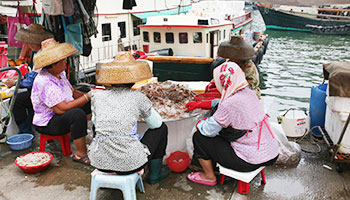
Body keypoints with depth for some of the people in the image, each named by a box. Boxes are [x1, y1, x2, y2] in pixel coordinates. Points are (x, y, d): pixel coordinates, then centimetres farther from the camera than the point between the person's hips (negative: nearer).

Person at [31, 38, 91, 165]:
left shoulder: (59, 73, 4)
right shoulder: (45, 83, -28)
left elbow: (72, 93, 10)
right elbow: (62, 109, -33)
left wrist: (89, 96, -10)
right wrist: (87, 97, -28)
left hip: (60, 115, 10)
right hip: (47, 124, -10)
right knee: (77, 114, -35)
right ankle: (81, 154, -24)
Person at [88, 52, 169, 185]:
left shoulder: (97, 96, 3)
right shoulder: (138, 97, -4)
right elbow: (156, 123, 10)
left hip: (100, 163, 4)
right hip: (130, 164, -4)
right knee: (161, 128, 19)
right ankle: (154, 174, 31)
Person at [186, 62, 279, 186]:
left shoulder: (230, 104, -24)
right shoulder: (248, 92, 1)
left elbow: (208, 131, -13)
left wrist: (199, 123, 8)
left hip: (252, 161, -8)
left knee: (199, 137, 3)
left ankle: (209, 177, 22)